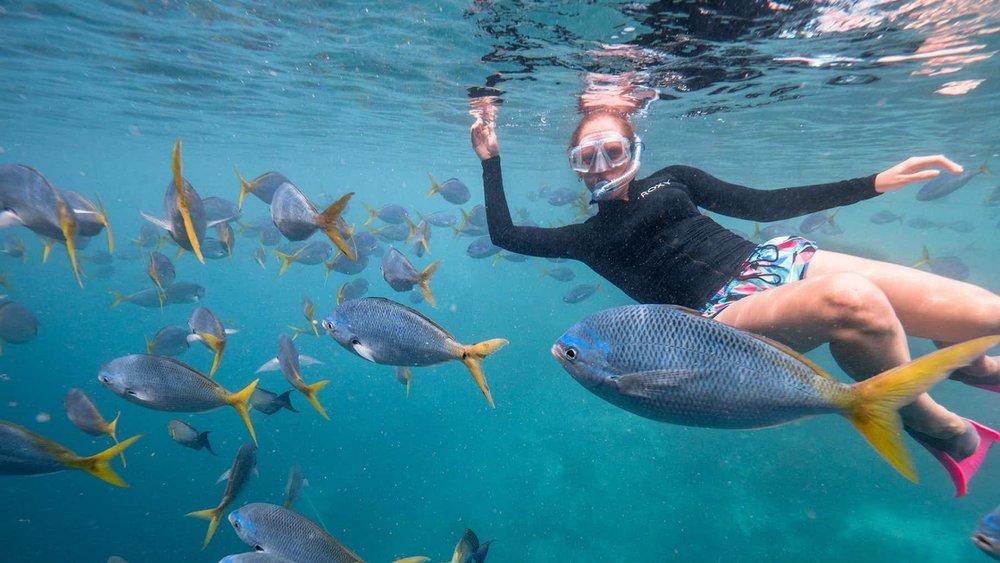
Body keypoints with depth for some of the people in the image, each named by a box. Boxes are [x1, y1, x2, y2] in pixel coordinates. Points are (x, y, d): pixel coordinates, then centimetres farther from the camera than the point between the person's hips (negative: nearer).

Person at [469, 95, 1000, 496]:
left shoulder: (671, 178, 19)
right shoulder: (590, 236, 11)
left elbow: (762, 204, 17)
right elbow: (504, 234, 10)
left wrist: (873, 183, 12)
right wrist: (490, 157, 10)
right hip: (726, 311, -5)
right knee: (853, 300, -36)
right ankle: (942, 426, -5)